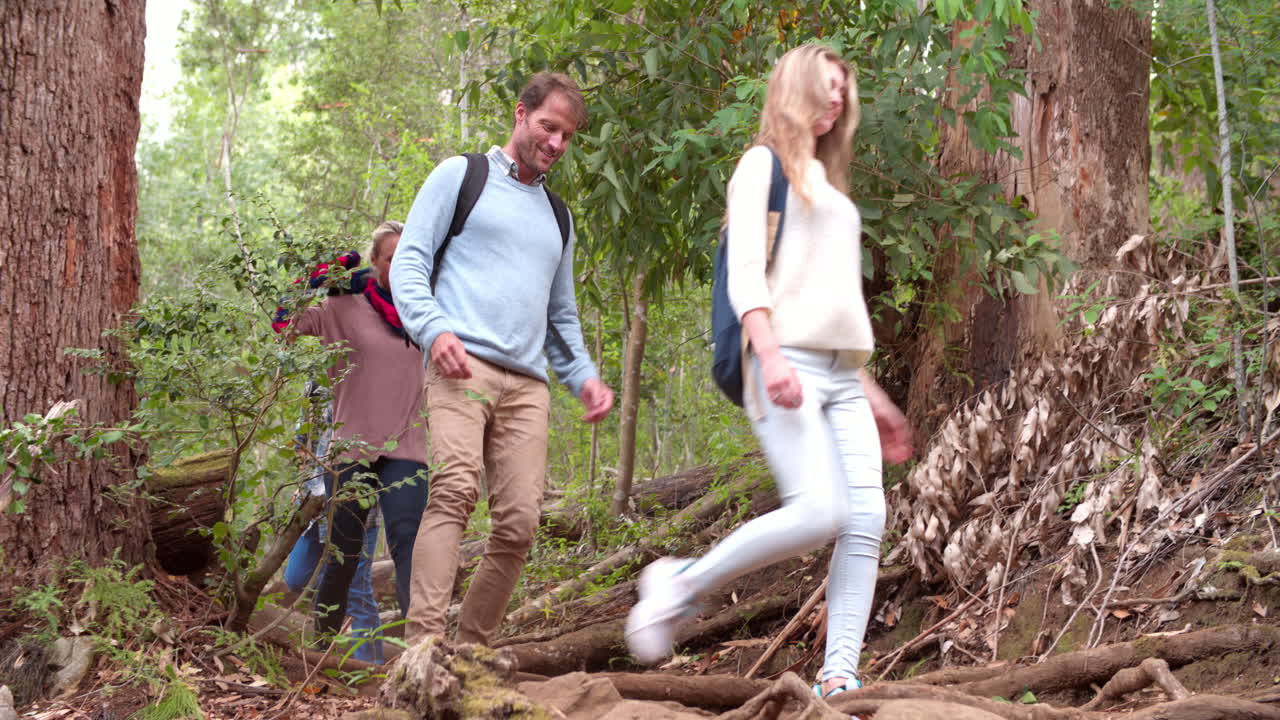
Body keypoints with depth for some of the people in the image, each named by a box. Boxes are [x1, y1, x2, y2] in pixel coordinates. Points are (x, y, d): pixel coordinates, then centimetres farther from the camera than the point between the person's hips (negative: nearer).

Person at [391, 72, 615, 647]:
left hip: (528, 383, 6)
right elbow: (409, 261, 5)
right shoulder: (461, 175, 12)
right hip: (462, 365, -6)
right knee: (455, 488, -26)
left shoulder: (557, 215, 30)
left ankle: (471, 648, 3)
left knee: (519, 523, -7)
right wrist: (433, 329, -14)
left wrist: (583, 375, 15)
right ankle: (423, 643, -33)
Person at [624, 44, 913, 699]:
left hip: (843, 375, 8)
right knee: (817, 512, -22)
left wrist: (870, 392, 22)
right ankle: (683, 583, -5)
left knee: (866, 520, -8)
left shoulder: (828, 186, 27)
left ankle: (838, 678, -8)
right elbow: (745, 272, -9)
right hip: (787, 367, -8)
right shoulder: (764, 164, 5)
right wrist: (771, 357, -23)